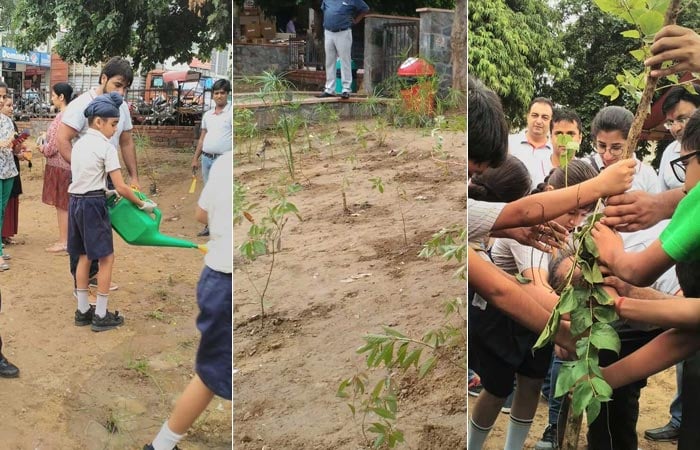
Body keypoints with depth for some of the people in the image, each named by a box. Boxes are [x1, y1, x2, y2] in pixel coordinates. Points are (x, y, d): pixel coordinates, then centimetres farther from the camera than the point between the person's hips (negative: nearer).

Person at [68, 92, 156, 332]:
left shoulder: (79, 144, 12)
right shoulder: (106, 147, -12)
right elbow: (121, 187, -14)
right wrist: (143, 204, -4)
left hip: (75, 202, 8)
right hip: (93, 205, -8)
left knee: (84, 257, 15)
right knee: (106, 258, 1)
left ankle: (83, 310, 21)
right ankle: (101, 315, 4)